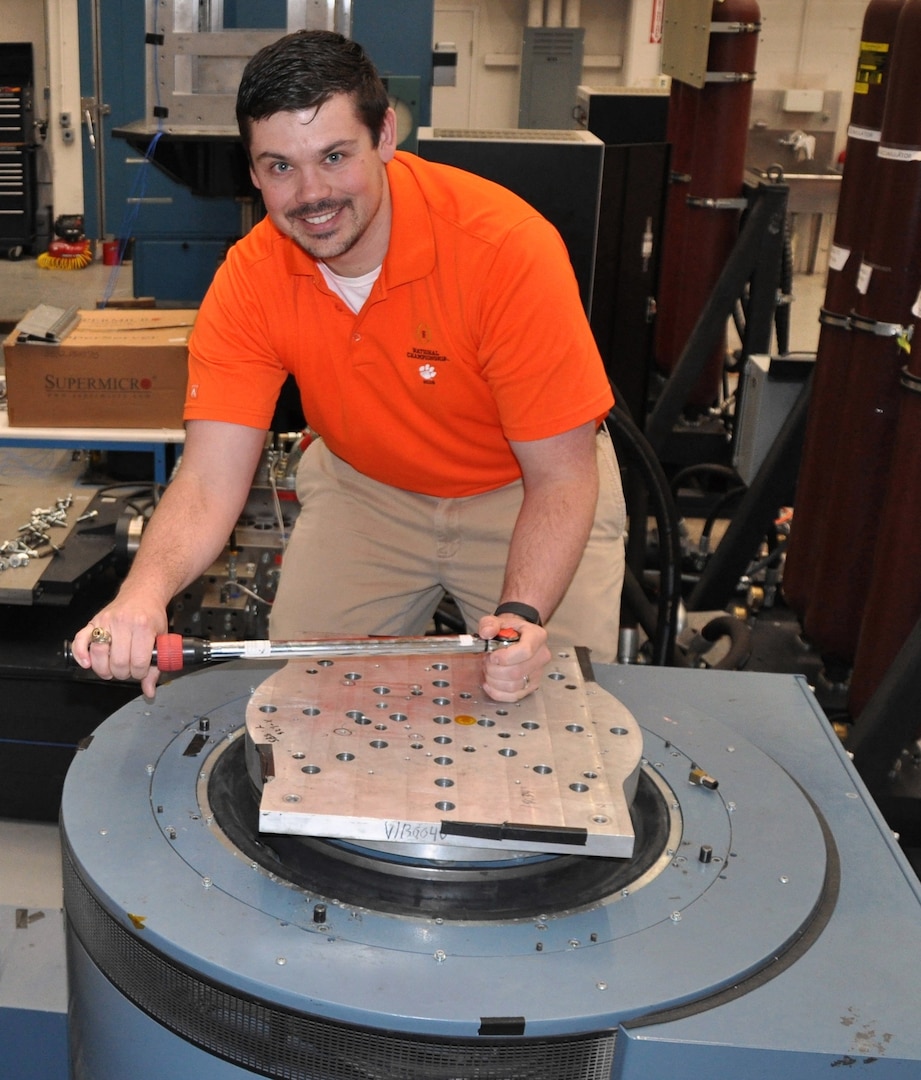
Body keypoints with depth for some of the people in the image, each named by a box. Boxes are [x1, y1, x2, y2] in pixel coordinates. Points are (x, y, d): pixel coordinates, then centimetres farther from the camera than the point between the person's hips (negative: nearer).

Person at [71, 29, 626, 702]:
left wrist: (523, 616, -44)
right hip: (365, 486, 3)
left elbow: (560, 477, -26)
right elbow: (210, 481, -22)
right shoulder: (251, 280, -18)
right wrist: (144, 592, -43)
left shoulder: (508, 247, -30)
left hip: (520, 492, -2)